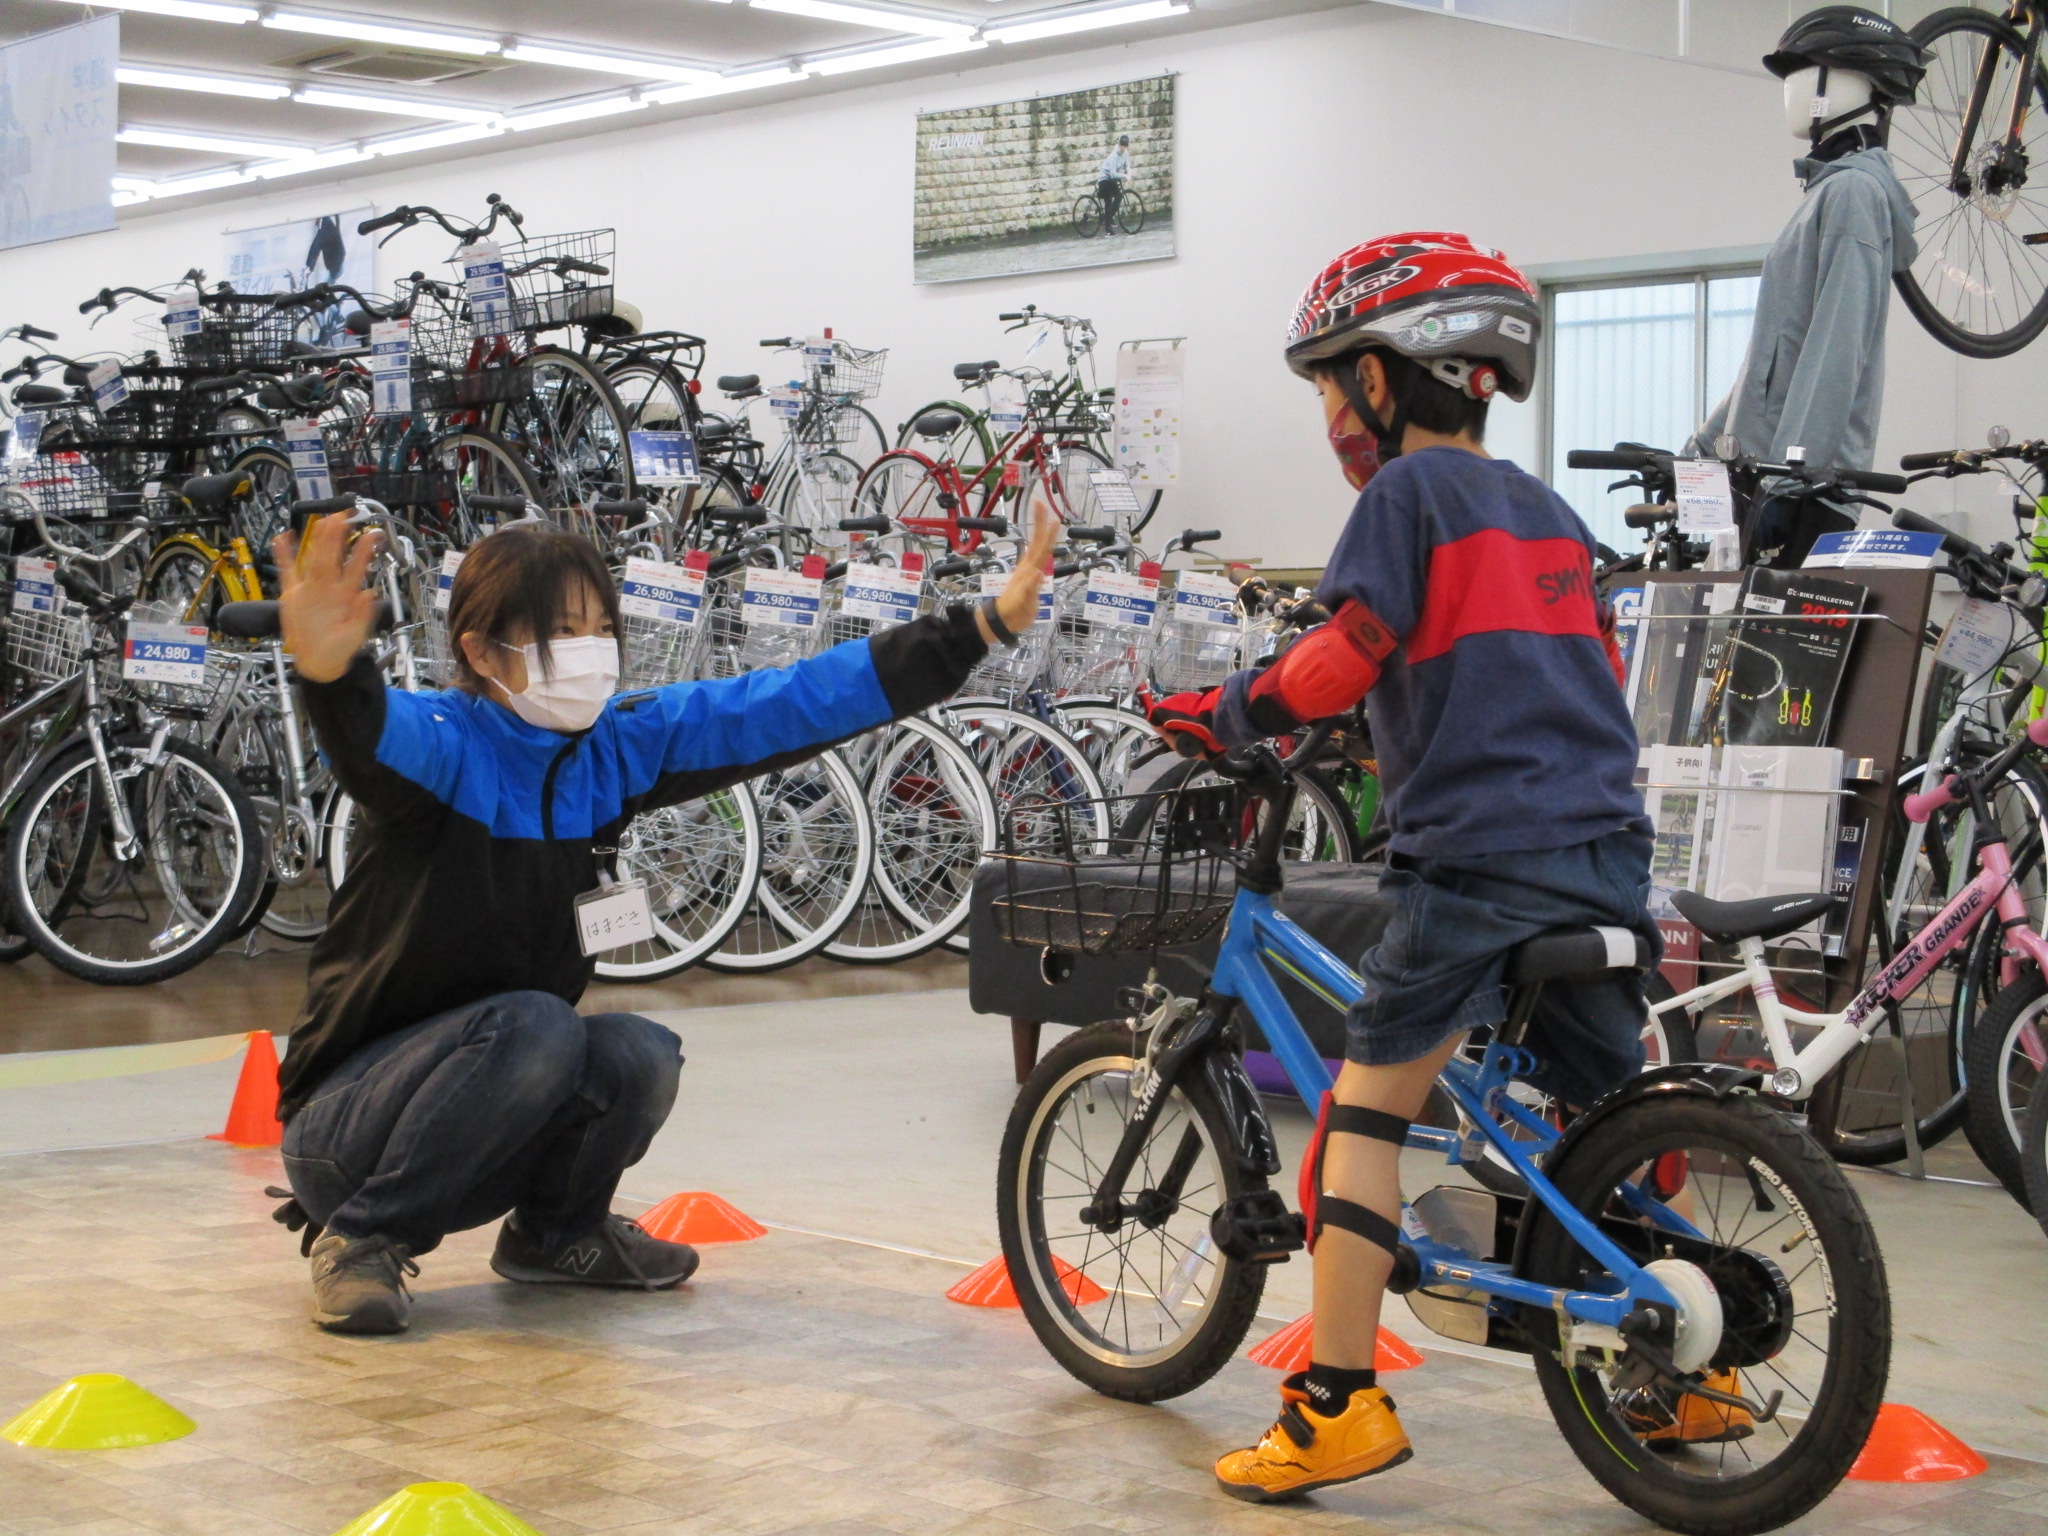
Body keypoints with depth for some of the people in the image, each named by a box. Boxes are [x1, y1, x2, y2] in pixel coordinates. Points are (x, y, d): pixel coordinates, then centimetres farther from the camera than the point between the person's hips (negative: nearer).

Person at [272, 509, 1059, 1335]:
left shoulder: (617, 746, -3)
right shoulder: (443, 746, -21)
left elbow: (792, 703, -3)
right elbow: (372, 731, -45)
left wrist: (986, 624, -6)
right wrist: (329, 670, -71)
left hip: (500, 1113, 6)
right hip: (347, 1116, -6)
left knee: (637, 1053, -22)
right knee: (532, 1025, -31)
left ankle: (555, 1231, 9)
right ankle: (357, 1236, -11)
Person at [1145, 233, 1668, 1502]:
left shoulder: (1407, 490, -2)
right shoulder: (1545, 508, 20)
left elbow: (1346, 656, -12)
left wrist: (1224, 717, 0)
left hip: (1479, 859, -7)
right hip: (1609, 854, 8)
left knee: (1366, 1111, -2)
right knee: (1612, 1114, 19)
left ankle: (1338, 1409, -6)